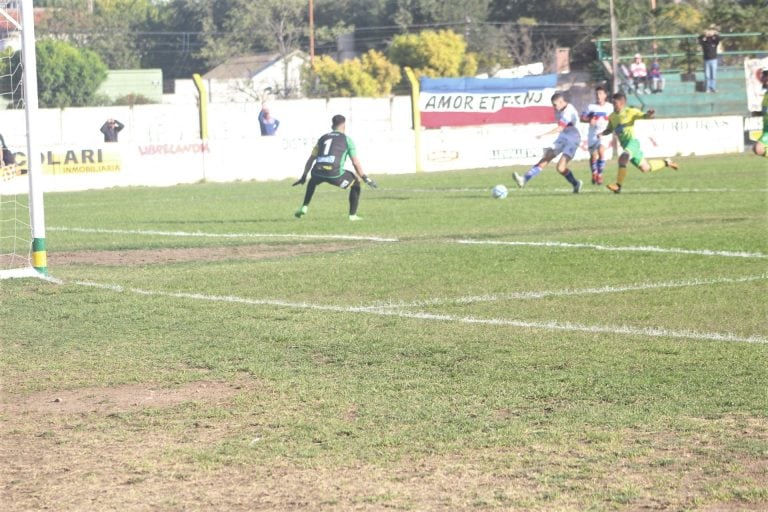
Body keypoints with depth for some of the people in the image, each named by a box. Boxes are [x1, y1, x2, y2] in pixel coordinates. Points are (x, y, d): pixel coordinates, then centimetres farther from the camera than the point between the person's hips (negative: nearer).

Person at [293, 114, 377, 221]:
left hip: (318, 172, 4)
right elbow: (355, 162, 8)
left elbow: (311, 159, 25)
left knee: (313, 181, 41)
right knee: (355, 183, 22)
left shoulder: (322, 138, 25)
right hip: (335, 174, -4)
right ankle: (352, 215, 17)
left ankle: (304, 208, 33)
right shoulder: (347, 139, 13)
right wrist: (365, 178, 15)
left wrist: (304, 176, 32)